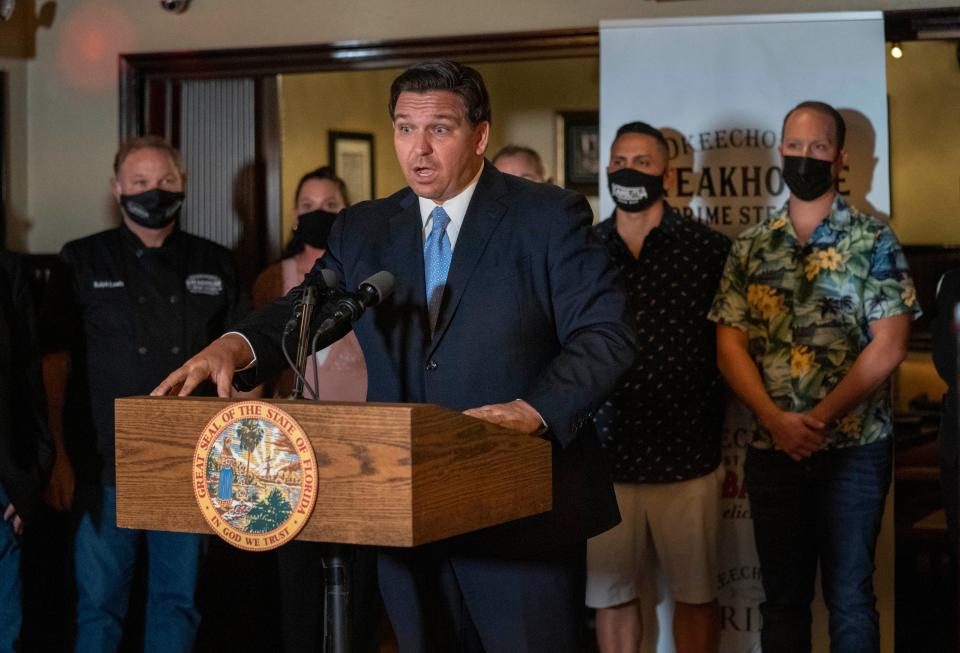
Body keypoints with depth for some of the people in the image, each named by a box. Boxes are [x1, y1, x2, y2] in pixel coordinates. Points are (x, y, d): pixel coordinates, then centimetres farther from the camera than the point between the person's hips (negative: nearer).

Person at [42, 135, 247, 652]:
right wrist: (60, 458, -5)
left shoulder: (215, 265, 10)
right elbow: (56, 366, 1)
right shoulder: (82, 262, 3)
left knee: (178, 602, 8)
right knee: (99, 604, 1)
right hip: (105, 470, -2)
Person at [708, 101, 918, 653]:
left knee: (849, 597, 4)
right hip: (773, 449, 3)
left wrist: (818, 419, -15)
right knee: (783, 597, 10)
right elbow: (730, 344, 3)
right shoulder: (750, 249, 8)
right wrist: (775, 419, -13)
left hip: (854, 448, -3)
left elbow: (887, 347, -9)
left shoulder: (874, 242, -1)